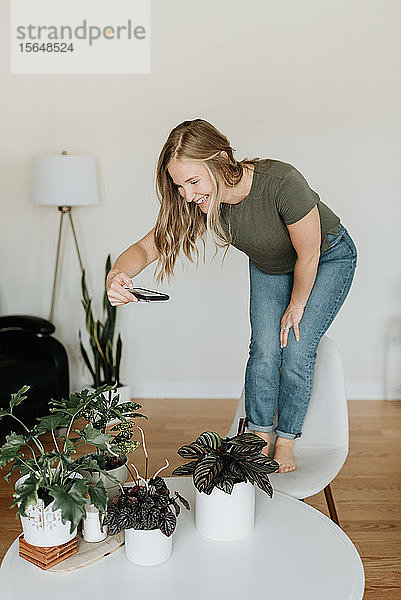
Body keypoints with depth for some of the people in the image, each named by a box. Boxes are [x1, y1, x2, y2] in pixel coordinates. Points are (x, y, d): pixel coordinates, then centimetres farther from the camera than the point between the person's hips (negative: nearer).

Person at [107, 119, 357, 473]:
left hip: (329, 258, -4)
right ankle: (260, 442, 13)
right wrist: (118, 274, -48)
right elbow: (148, 247, -25)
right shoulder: (197, 203, -26)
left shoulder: (280, 181, -42)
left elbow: (309, 255, -28)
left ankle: (285, 445, 12)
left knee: (297, 352, -9)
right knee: (264, 350, -6)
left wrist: (295, 307, -13)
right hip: (268, 266, 4)